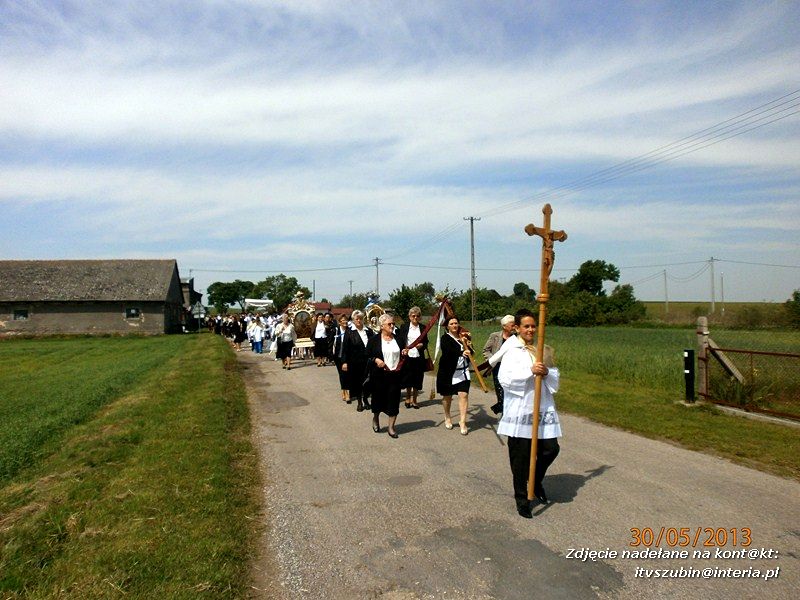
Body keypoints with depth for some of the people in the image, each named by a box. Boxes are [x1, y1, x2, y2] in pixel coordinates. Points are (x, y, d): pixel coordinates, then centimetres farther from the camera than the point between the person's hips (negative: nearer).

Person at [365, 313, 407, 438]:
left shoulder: (399, 339, 8)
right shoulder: (374, 340, -2)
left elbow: (403, 356, 16)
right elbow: (367, 356, -1)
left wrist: (405, 353, -6)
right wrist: (375, 360, -19)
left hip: (395, 375, 2)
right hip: (379, 375, -2)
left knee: (394, 399, 2)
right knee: (378, 397, 11)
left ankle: (391, 427, 13)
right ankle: (375, 418, 39)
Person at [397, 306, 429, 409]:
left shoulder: (423, 328, 8)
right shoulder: (404, 327, 4)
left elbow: (426, 342, 13)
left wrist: (422, 345, -8)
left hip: (419, 357, 1)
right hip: (407, 356, -1)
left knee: (417, 379, 4)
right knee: (408, 378, 5)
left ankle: (414, 400, 18)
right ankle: (408, 398, 25)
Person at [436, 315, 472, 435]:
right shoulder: (445, 338, -6)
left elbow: (469, 352, 11)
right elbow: (448, 351, -25)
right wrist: (461, 352, -41)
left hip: (463, 371, 3)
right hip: (448, 372, -3)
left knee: (464, 395, -9)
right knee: (447, 396, 12)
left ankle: (462, 422, -4)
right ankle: (447, 418, 34)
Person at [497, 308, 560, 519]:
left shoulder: (543, 350, 10)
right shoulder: (511, 349, -5)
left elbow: (555, 378, 13)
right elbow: (505, 378, -15)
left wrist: (547, 373, -9)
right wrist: (530, 371, -22)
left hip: (543, 408, 5)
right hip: (519, 410, -4)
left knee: (550, 449, 4)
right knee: (520, 455, 3)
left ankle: (536, 481, 34)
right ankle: (521, 499, 20)